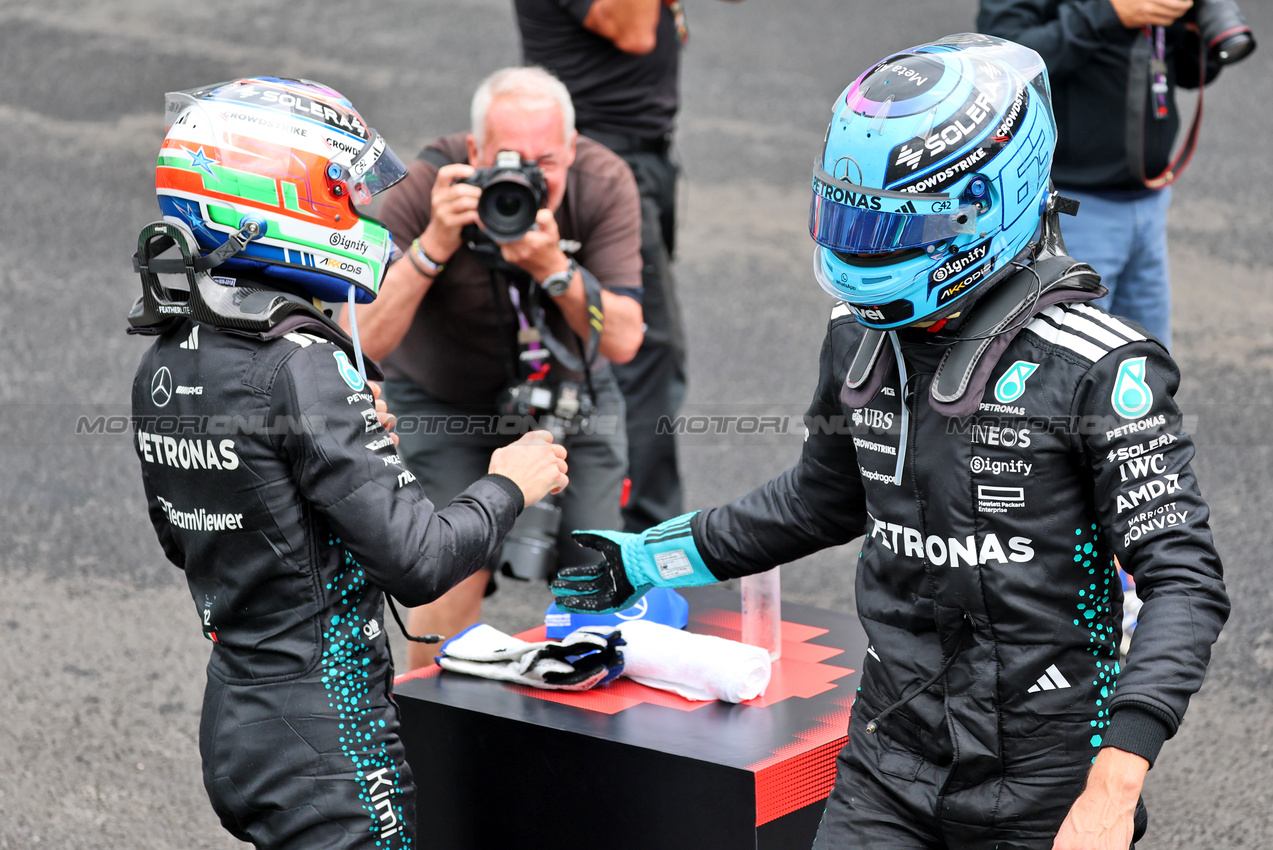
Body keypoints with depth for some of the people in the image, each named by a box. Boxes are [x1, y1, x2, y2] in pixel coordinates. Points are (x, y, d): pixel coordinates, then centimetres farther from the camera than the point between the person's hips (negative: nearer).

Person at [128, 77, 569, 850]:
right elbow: (417, 563, -22)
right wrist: (508, 486, -4)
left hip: (232, 723, 8)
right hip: (323, 738, -8)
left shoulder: (164, 366, 4)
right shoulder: (302, 367, -21)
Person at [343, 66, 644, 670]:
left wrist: (553, 267, -41)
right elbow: (361, 341, -34)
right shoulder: (424, 190, -28)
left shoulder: (604, 184, -22)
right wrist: (434, 245, -44)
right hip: (442, 401, -2)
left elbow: (622, 341, -25)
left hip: (569, 390, 2)